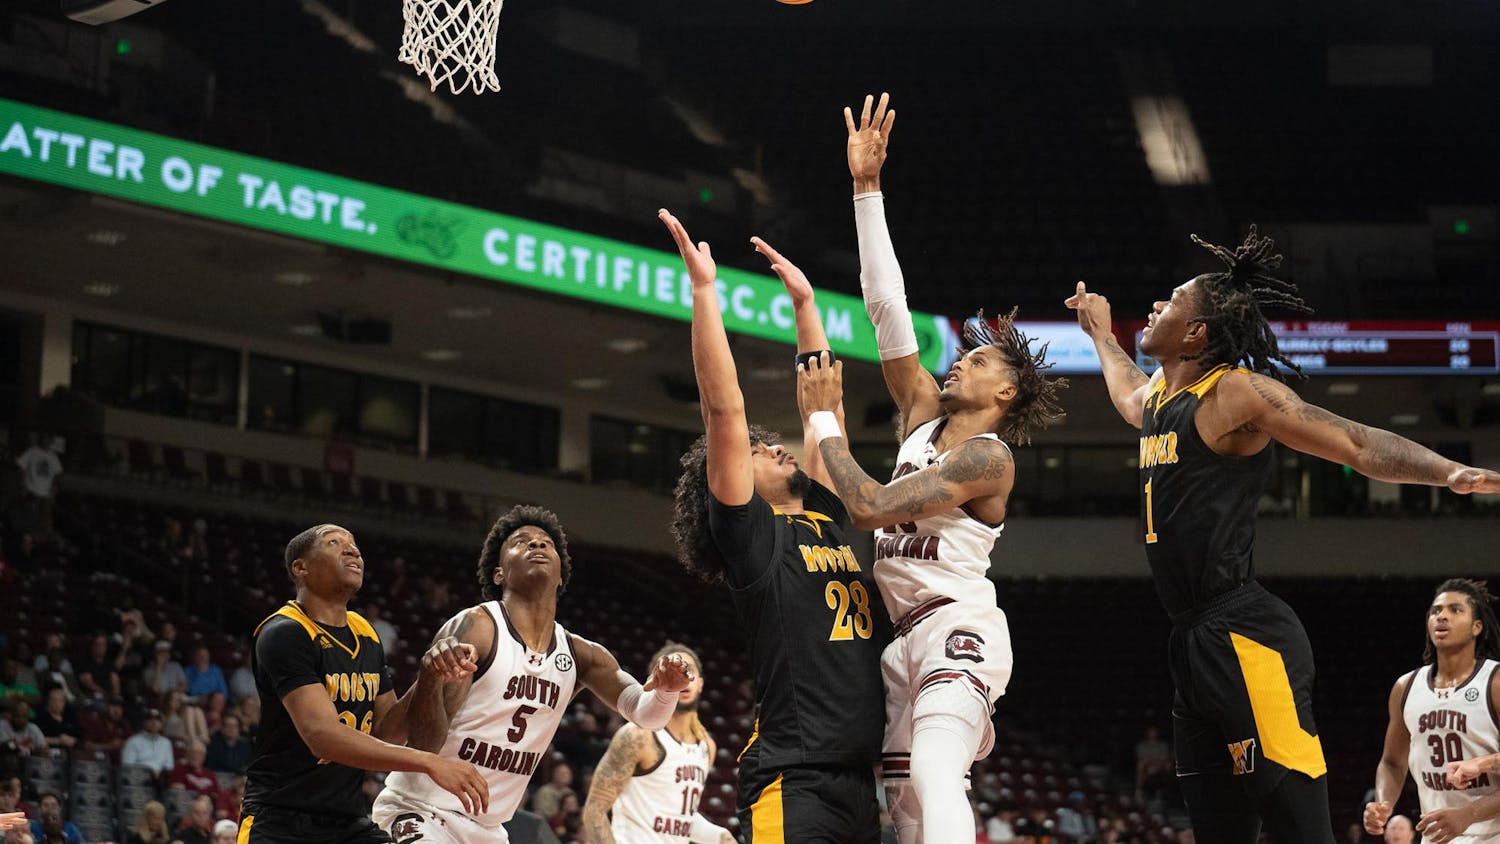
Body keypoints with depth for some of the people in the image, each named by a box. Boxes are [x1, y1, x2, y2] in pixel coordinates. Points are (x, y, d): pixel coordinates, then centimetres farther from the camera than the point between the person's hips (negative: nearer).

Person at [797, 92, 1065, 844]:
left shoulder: (988, 456, -9)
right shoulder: (925, 414, 14)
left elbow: (868, 506, -18)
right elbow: (886, 306, 10)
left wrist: (822, 418, -8)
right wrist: (866, 188, 6)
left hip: (957, 624, -9)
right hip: (905, 634, 9)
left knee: (934, 776, -31)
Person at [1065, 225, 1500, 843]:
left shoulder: (1236, 392, -8)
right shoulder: (1160, 391, 18)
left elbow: (1359, 444, -14)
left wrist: (1449, 473, -29)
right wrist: (1100, 334, 58)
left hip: (1244, 640, -9)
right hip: (1194, 644, 9)